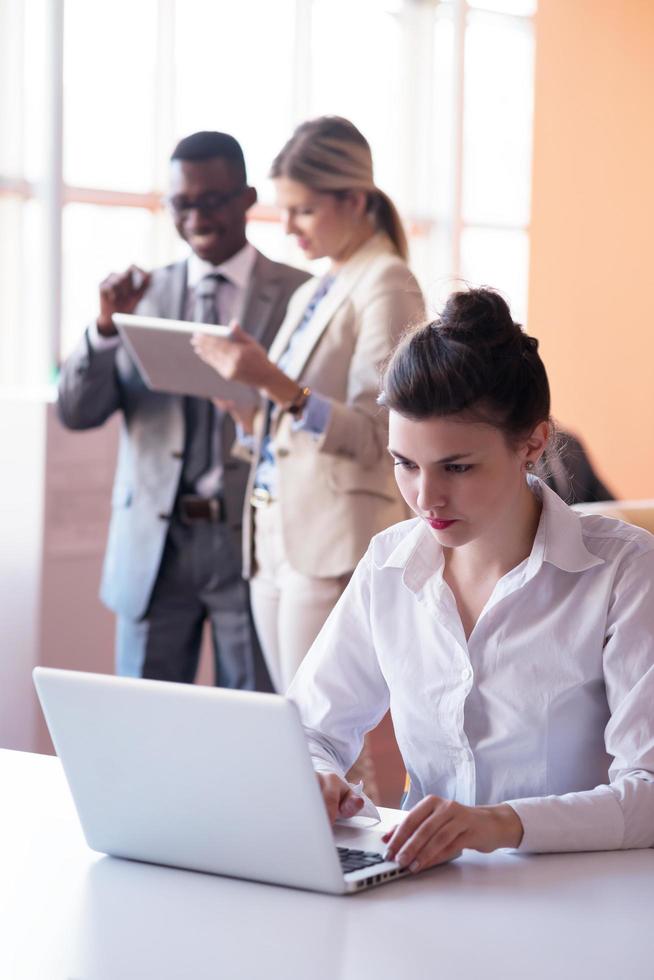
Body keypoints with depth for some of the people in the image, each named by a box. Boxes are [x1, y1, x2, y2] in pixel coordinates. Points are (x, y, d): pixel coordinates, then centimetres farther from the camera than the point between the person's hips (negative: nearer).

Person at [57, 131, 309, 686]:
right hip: (154, 546, 2)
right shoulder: (145, 295, 9)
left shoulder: (301, 296, 1)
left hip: (253, 541, -2)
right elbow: (76, 412, 4)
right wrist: (106, 327, -13)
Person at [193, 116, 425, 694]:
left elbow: (375, 434, -16)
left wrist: (276, 385, -26)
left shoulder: (387, 287, -7)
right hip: (275, 539, 8)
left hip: (336, 547, -8)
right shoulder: (309, 295, 18)